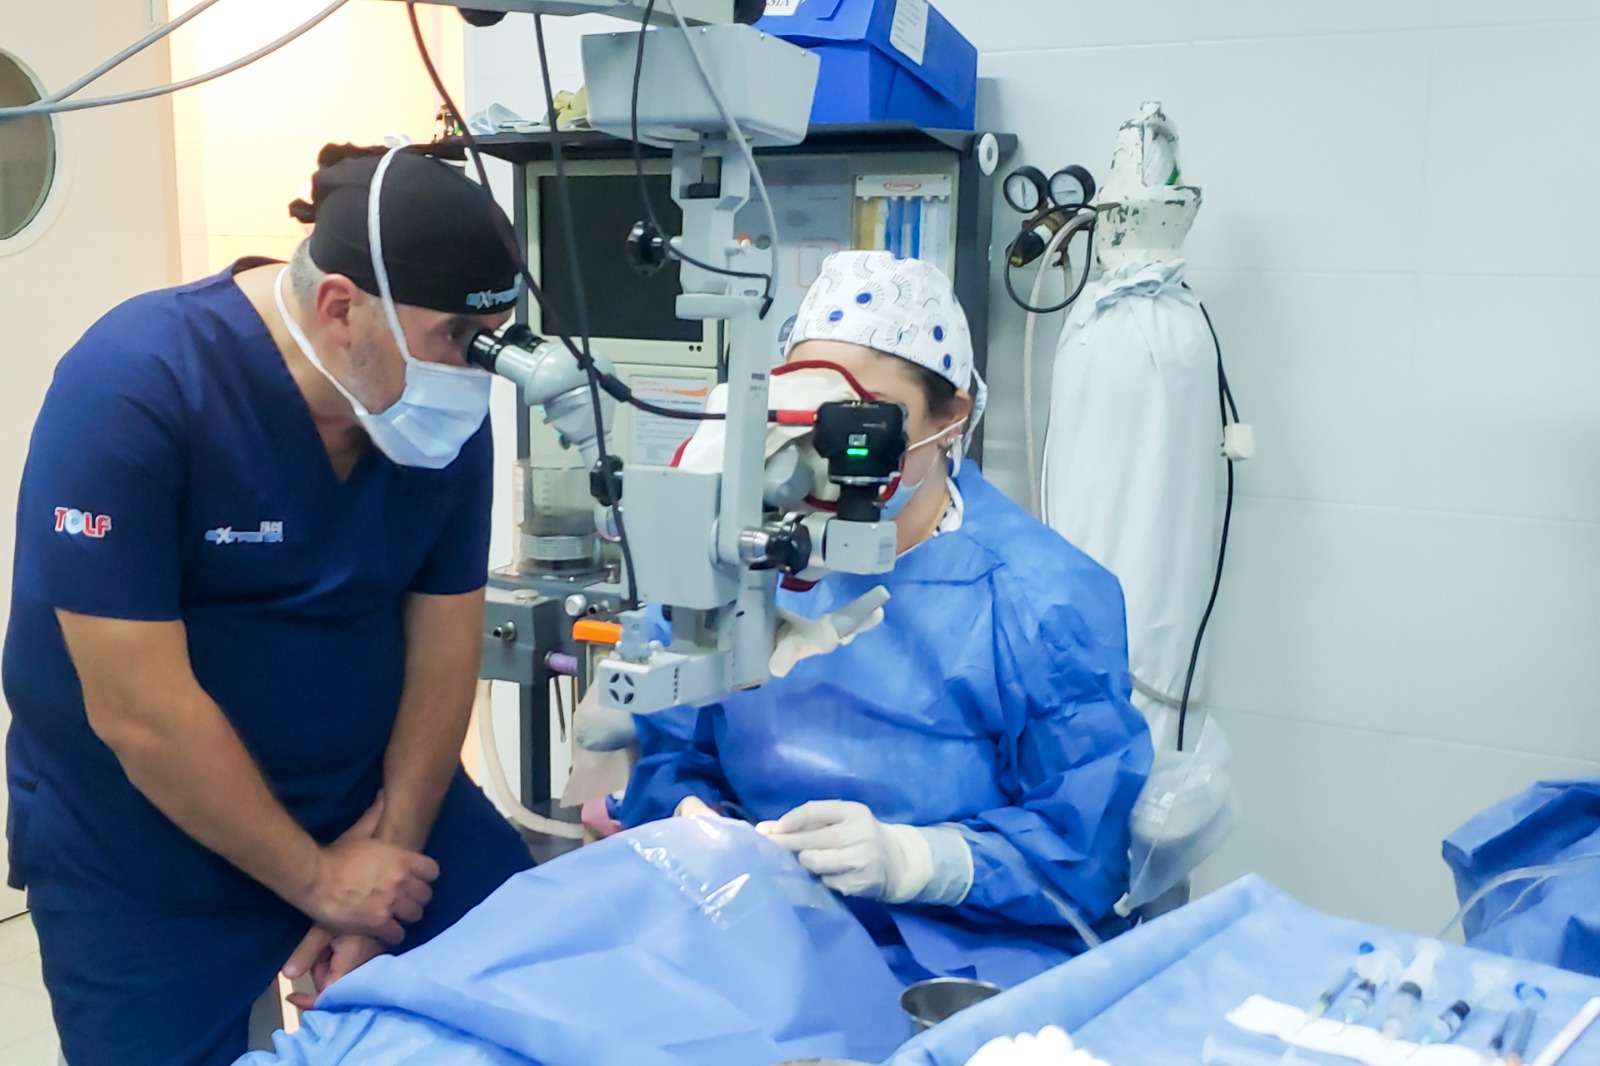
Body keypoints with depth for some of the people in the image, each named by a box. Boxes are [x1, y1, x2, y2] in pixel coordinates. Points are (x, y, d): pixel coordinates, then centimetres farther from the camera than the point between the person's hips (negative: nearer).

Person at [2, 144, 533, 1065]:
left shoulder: (447, 409, -10)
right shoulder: (132, 386, -24)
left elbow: (446, 645, -4)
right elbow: (139, 712, -24)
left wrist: (391, 845, -8)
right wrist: (318, 880, -17)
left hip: (376, 793, 4)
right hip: (147, 853, -3)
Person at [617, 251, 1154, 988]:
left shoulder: (1049, 600, -6)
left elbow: (1083, 848, -9)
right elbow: (668, 754, 12)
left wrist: (907, 858, -24)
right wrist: (695, 822, -11)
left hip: (962, 963, -3)